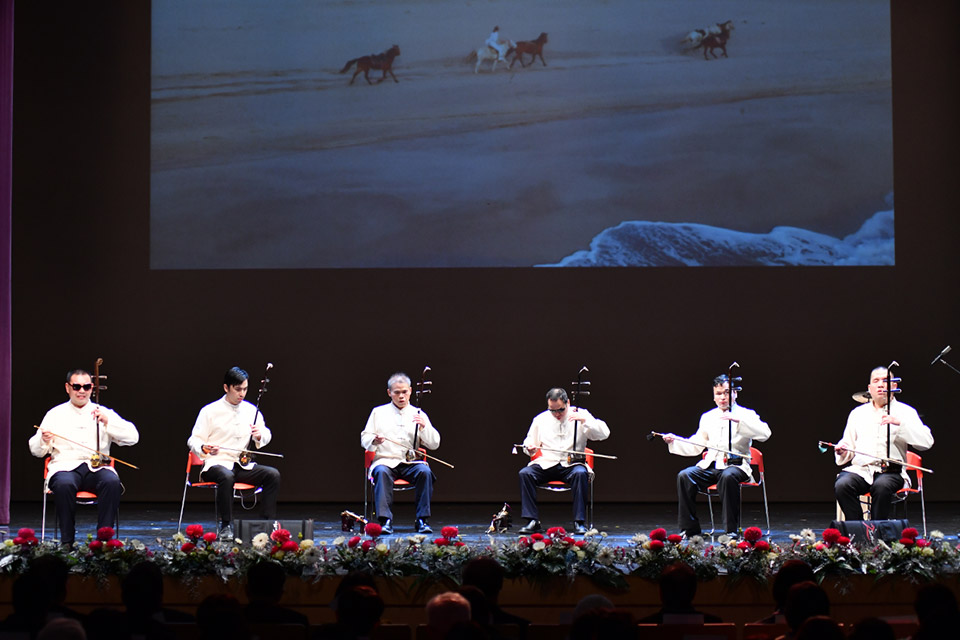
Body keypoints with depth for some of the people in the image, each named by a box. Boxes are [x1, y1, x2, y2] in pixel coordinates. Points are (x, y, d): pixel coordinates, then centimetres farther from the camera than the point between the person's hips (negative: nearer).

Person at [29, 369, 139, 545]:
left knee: (112, 482, -33)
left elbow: (133, 437, 4)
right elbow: (36, 450, 13)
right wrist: (44, 441, -11)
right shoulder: (55, 414, 16)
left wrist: (108, 422, -9)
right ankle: (67, 541, -26)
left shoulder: (103, 413, 16)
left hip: (97, 467, 1)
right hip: (65, 466, -1)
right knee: (64, 484, -36)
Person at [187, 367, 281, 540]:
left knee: (273, 474, -19)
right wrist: (204, 448, -25)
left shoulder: (251, 410, 11)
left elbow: (266, 436, 19)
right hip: (216, 464, -5)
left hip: (243, 465, 5)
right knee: (226, 476, -40)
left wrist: (259, 436, -6)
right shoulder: (210, 411, -2)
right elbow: (193, 441, -2)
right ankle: (226, 527, -31)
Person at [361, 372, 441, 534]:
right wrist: (374, 441, -15)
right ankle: (386, 521, -41)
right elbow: (364, 439, 9)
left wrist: (424, 427, -13)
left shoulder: (418, 414, 13)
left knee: (425, 471, -32)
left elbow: (435, 444, 6)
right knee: (381, 472, -36)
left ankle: (423, 520, -28)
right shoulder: (378, 412, 13)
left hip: (411, 463, 1)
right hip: (385, 461, -1)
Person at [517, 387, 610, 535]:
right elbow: (530, 441, 21)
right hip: (546, 464, 3)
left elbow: (604, 433, -6)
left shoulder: (580, 415, 4)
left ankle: (579, 522, -31)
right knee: (525, 473, -25)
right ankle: (533, 521, -23)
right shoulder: (541, 419, 12)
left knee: (580, 473, -36)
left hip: (571, 464, -2)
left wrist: (584, 420, -19)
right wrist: (530, 448, -4)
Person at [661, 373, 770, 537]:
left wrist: (739, 420, -26)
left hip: (736, 465, -5)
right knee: (684, 476, -20)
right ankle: (689, 529, -13)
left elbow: (764, 434, -16)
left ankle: (732, 530, -31)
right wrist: (674, 441, 3)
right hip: (710, 465, 5)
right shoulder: (707, 417, 19)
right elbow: (694, 447, 21)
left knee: (728, 476, -38)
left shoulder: (746, 415, 4)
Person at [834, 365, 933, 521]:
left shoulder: (905, 412, 8)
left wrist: (900, 423, -17)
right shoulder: (857, 413, 20)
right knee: (842, 485, -29)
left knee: (882, 486, -37)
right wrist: (842, 451, -3)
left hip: (891, 472, -3)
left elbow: (927, 442, -5)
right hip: (860, 470, 3)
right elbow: (849, 445, 22)